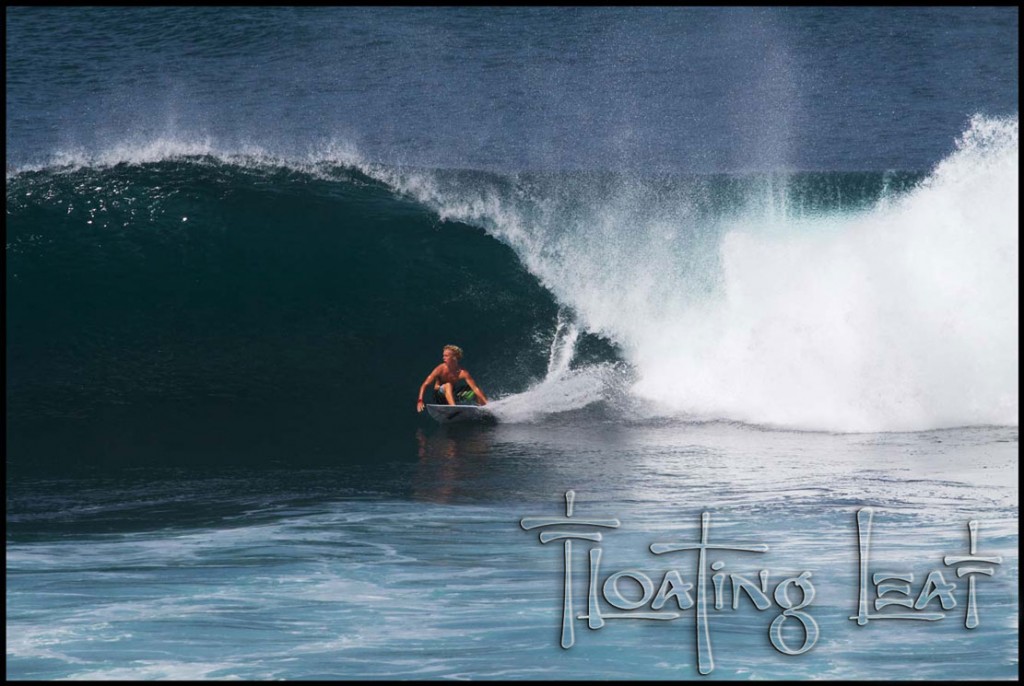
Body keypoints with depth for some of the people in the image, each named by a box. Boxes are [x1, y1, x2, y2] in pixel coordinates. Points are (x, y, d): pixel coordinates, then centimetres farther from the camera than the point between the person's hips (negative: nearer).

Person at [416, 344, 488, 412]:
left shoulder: (462, 372, -20)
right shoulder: (441, 369, -22)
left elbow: (476, 388, -22)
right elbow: (425, 385, -24)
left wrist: (487, 403, -29)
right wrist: (420, 401, -37)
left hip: (453, 395, 3)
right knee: (448, 385, -34)